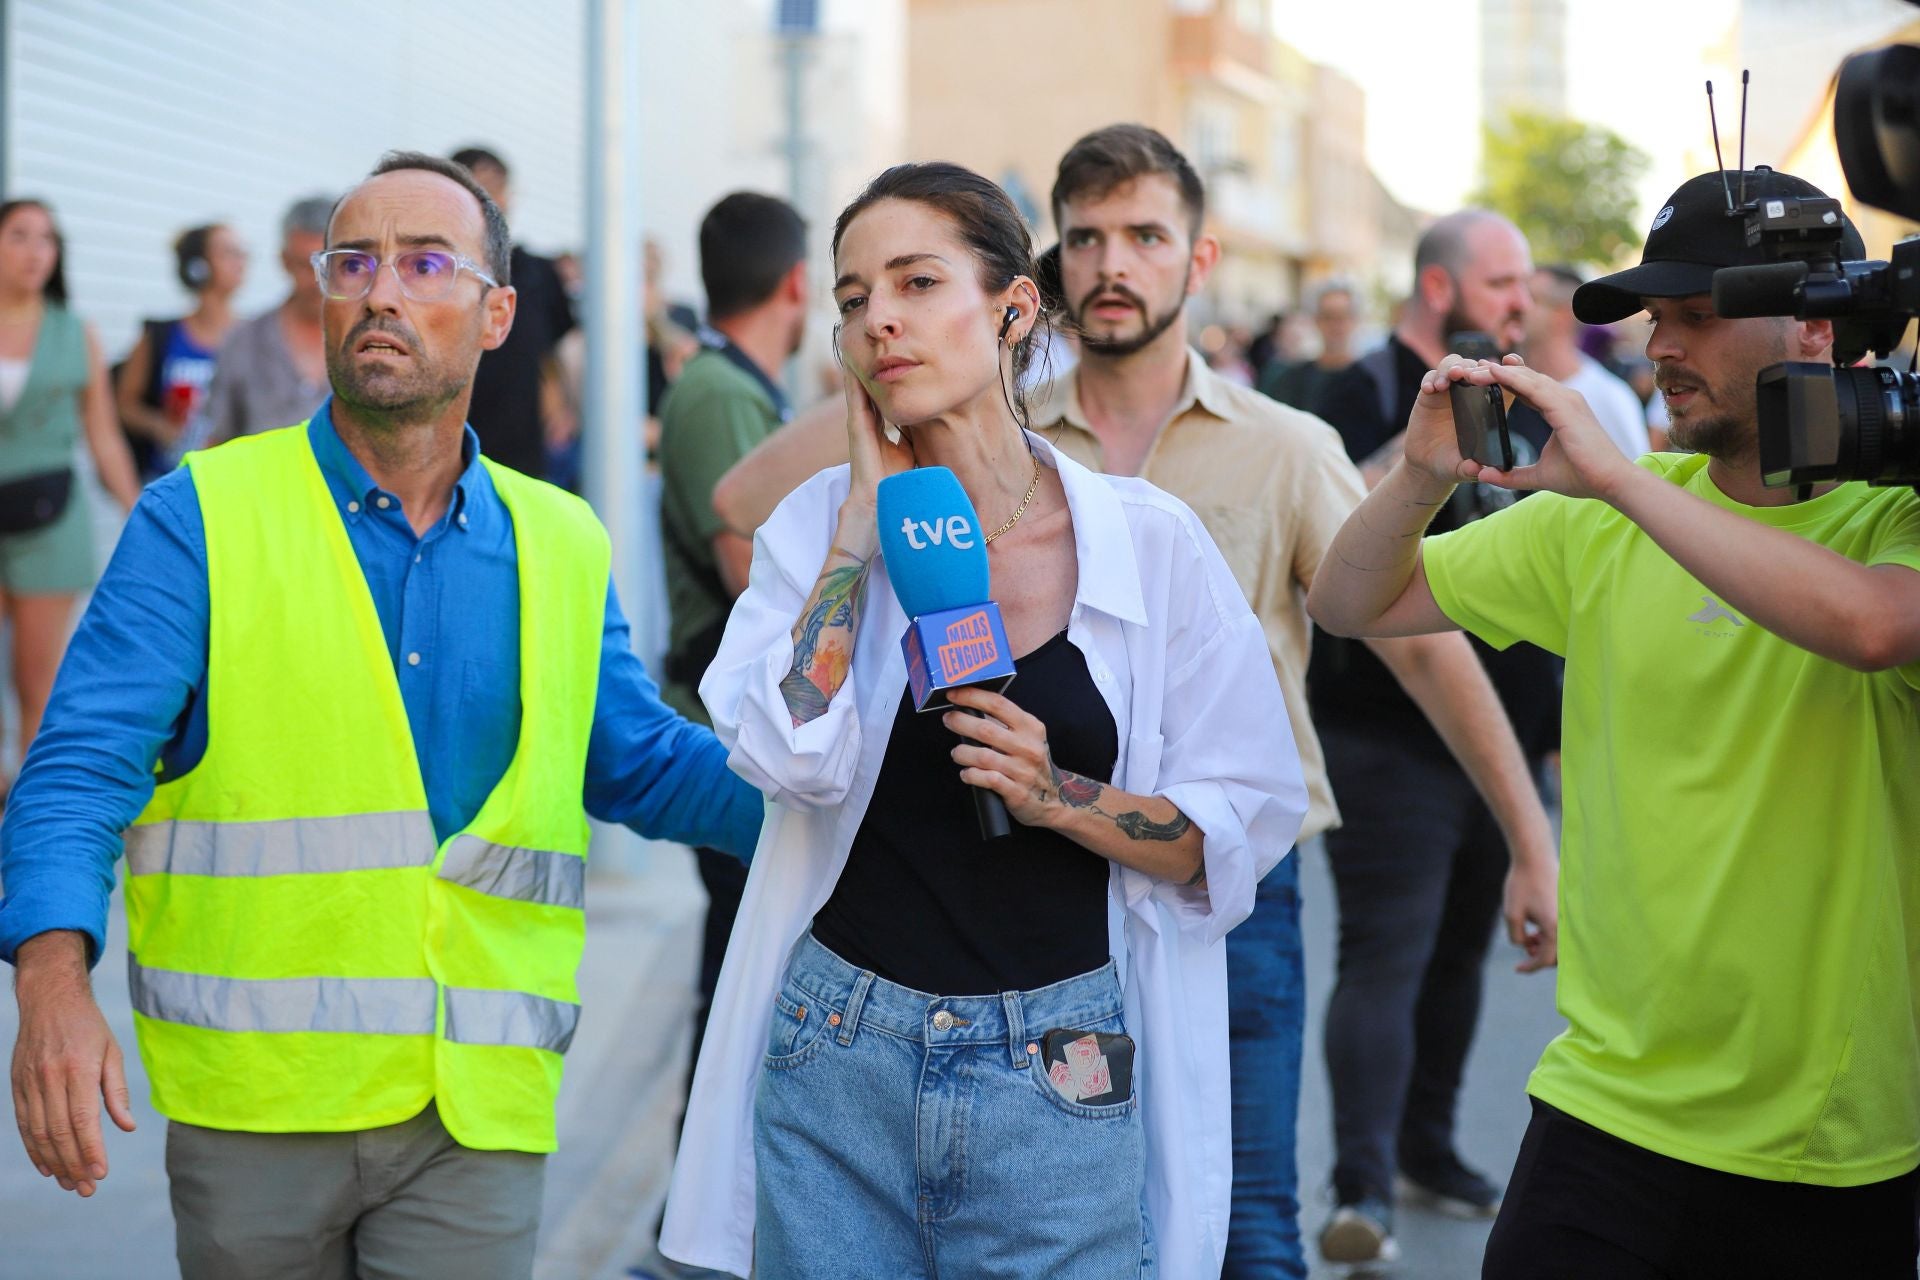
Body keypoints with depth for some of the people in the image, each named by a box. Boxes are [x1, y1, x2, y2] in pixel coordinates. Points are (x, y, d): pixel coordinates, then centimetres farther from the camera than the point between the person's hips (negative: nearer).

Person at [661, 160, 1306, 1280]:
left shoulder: (1147, 539, -3)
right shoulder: (822, 526, 1)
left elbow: (1249, 823, -1)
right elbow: (792, 756, -15)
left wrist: (1060, 797, -16)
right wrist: (866, 515, -10)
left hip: (1061, 1070, -1)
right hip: (836, 1060, 1)